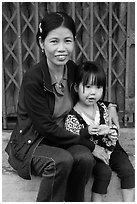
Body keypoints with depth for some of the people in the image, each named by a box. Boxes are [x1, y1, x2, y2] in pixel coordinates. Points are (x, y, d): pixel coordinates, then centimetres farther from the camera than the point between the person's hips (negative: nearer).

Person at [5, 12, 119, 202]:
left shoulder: (73, 69, -3)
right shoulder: (33, 79, -22)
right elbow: (46, 128, -20)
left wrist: (109, 106, 1)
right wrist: (86, 138, -16)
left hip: (62, 139, 5)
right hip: (31, 142, -5)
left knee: (85, 157, -24)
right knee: (61, 160, -33)